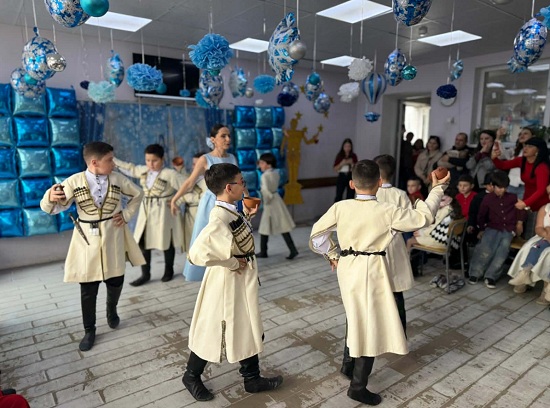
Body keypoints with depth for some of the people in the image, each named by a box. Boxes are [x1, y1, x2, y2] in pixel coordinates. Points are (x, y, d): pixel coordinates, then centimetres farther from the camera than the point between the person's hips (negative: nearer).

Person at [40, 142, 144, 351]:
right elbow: (53, 208, -10)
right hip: (87, 239, -2)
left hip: (112, 238, 2)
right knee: (88, 289, 6)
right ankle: (89, 330, 25)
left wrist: (126, 214, 2)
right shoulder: (75, 181, -11)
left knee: (115, 282, 12)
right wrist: (50, 197, -33)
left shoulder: (118, 179, -5)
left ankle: (111, 309, 45)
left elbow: (138, 194, 11)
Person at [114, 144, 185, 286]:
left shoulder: (170, 174, -16)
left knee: (167, 243, 8)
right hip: (146, 211, 6)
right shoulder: (143, 171, 5)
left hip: (163, 212, -6)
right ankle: (145, 274, 19)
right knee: (142, 242, 6)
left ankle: (169, 270, 29)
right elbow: (130, 168, 21)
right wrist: (112, 160, 20)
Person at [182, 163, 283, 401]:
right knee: (214, 331, 11)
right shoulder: (219, 218, -29)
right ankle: (192, 376, 36)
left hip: (243, 281, 9)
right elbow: (197, 253, -38)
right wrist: (232, 263, -26)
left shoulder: (231, 211, 0)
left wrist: (247, 216, 4)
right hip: (228, 283, -9)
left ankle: (252, 379, 39)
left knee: (248, 330, 20)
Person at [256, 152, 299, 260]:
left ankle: (263, 252, 19)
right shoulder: (276, 173, 6)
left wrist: (267, 199, -13)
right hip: (277, 200, 7)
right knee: (282, 227, 7)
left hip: (270, 203, -7)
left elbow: (265, 189, -29)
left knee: (265, 228, 8)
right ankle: (293, 250, 2)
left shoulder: (264, 176, -17)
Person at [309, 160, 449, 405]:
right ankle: (358, 386, 16)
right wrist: (437, 188, 9)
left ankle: (351, 363, 44)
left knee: (357, 320, 25)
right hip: (372, 270, -4)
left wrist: (332, 255, 13)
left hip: (347, 267, 5)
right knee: (371, 325, 7)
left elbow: (317, 234, -1)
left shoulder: (340, 208, -6)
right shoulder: (387, 212, -14)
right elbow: (423, 217, -3)